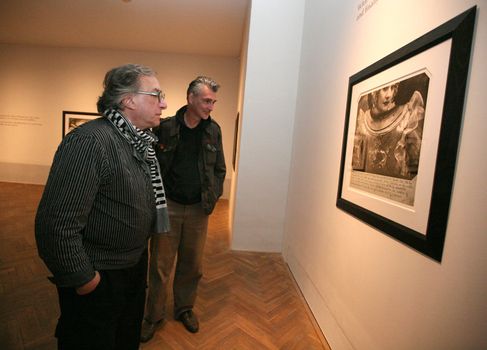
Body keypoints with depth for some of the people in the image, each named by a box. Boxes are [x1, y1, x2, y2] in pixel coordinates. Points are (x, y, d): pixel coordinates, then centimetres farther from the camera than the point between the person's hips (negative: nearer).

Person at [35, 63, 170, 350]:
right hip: (98, 277, -8)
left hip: (136, 264, 8)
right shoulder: (90, 142, -26)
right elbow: (57, 224, -29)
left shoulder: (141, 142, 2)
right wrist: (82, 279, -18)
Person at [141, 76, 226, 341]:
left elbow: (219, 168, 8)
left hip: (198, 209, 3)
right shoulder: (165, 128, -7)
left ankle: (185, 309, 39)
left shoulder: (213, 130, 3)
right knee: (160, 265, 10)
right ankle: (154, 316, 32)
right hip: (168, 207, -2)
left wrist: (213, 196, 0)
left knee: (192, 264, 15)